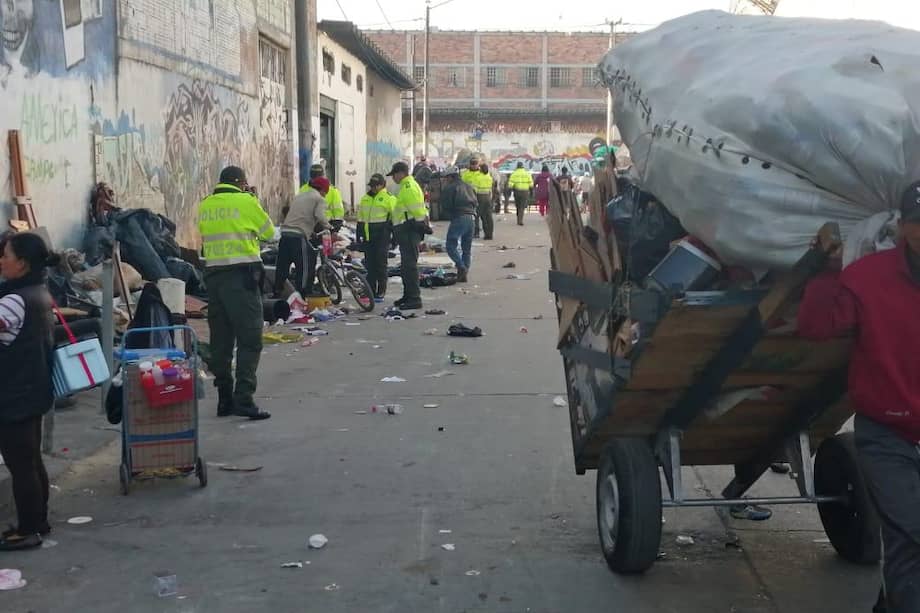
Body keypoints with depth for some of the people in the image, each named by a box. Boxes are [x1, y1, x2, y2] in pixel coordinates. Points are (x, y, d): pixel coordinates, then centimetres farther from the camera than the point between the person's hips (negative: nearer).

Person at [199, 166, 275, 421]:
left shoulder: (204, 205, 10)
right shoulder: (246, 202, -4)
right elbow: (271, 234, 5)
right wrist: (278, 231, 25)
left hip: (213, 273, 6)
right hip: (241, 274, -6)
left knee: (221, 340, 11)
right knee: (250, 340, -4)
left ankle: (225, 399, 14)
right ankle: (244, 399, -12)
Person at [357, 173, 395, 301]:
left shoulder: (388, 198, -1)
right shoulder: (365, 198, 17)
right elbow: (360, 218, 23)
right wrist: (359, 234, 20)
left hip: (381, 236, -6)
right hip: (368, 235, 6)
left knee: (380, 263, -4)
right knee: (369, 264, 7)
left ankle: (381, 292, 0)